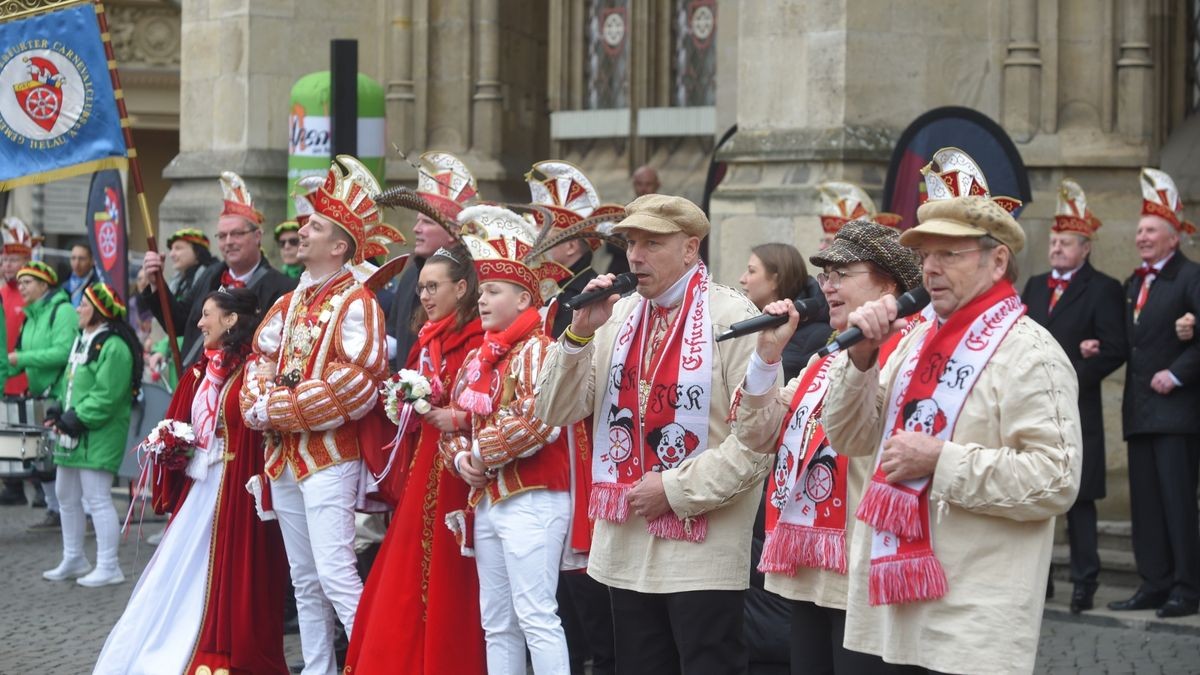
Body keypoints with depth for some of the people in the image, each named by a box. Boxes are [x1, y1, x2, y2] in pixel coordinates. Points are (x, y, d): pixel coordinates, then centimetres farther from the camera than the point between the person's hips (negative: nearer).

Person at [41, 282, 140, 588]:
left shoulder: (113, 347, -17)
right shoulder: (83, 340, 15)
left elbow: (106, 396, -22)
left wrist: (77, 419, -19)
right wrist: (60, 414, 5)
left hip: (99, 437, -11)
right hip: (74, 436, 11)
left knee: (97, 499, -9)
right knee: (66, 496, 17)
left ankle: (108, 567, -4)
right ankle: (73, 560, 29)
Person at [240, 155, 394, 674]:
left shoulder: (356, 304, -10)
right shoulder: (289, 304, 15)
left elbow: (355, 383, -20)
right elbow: (261, 363, 15)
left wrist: (282, 410, -16)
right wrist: (261, 405, -8)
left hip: (330, 457, -8)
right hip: (284, 456, 8)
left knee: (335, 575, -15)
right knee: (304, 581, 12)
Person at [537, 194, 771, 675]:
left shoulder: (732, 319, -8)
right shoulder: (616, 318, 9)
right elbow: (555, 412, 6)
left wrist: (675, 490, -15)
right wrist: (580, 332, -7)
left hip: (702, 555, -6)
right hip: (626, 551, 6)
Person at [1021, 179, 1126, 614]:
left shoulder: (1103, 290, -2)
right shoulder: (1035, 286, 17)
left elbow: (1114, 350, -9)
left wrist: (1071, 378, -16)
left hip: (1075, 410, -6)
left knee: (1078, 498, -3)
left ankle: (1084, 582, 1)